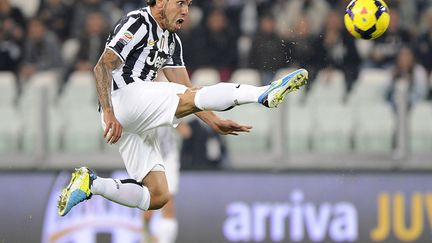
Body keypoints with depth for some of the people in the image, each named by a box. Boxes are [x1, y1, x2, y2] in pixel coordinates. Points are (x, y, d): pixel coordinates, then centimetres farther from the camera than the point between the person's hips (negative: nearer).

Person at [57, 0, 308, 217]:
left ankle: (91, 184, 8)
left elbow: (184, 89, 20)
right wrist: (109, 114, -25)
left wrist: (214, 121, 6)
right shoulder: (138, 23, -5)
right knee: (192, 98, -27)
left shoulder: (171, 41, 23)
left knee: (157, 197, 3)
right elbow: (103, 66, -14)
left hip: (139, 123, 10)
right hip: (123, 98, -10)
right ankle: (266, 94, -43)